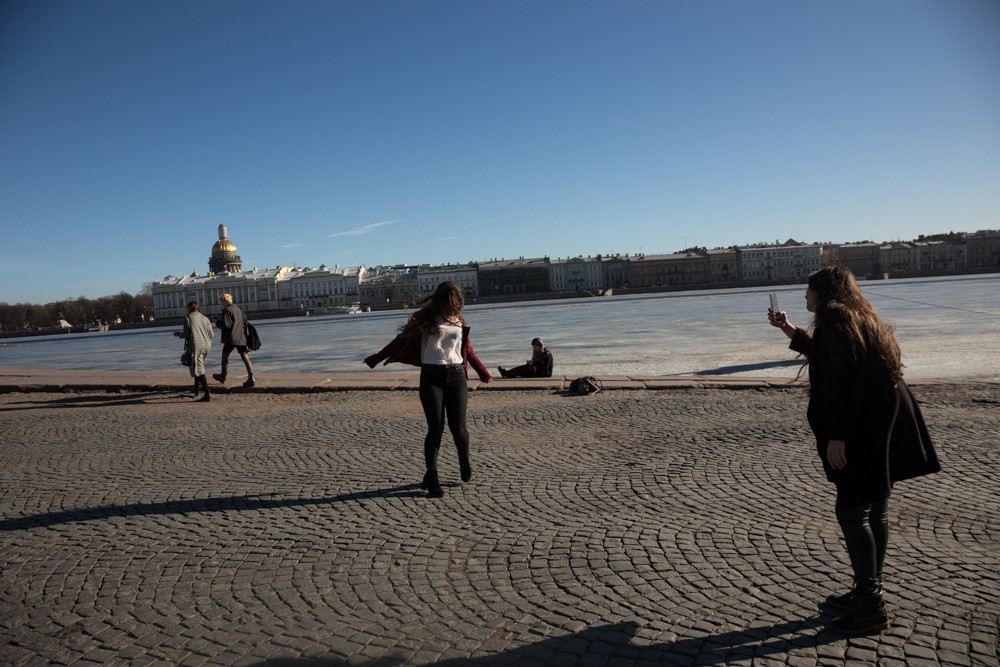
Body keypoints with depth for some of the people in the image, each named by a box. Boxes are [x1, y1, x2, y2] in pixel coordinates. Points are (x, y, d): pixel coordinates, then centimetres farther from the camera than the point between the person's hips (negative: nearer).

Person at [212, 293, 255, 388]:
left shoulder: (227, 310, -11)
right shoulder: (238, 309, 13)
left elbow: (225, 325, -16)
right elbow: (245, 320, 18)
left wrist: (217, 322, 0)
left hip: (231, 338, -7)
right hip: (241, 337, 7)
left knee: (225, 355, 14)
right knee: (245, 357, 1)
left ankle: (223, 376, 27)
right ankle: (251, 379, -7)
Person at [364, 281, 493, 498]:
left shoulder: (459, 321, 9)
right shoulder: (425, 319, 1)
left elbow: (467, 349, 21)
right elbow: (401, 340, 4)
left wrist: (482, 371, 28)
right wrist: (377, 358, 3)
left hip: (457, 376, 2)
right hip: (431, 376, -2)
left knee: (458, 427, -2)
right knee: (436, 428, -7)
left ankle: (465, 463, 27)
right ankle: (432, 477, 6)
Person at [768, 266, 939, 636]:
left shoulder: (834, 318, -13)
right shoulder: (859, 317, 17)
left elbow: (846, 378, -22)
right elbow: (826, 357, 32)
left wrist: (837, 436, -22)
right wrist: (789, 330, 31)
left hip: (865, 430, -10)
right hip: (884, 425, 10)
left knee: (852, 512, -4)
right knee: (875, 511, 15)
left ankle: (872, 607, 4)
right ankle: (867, 592, 26)